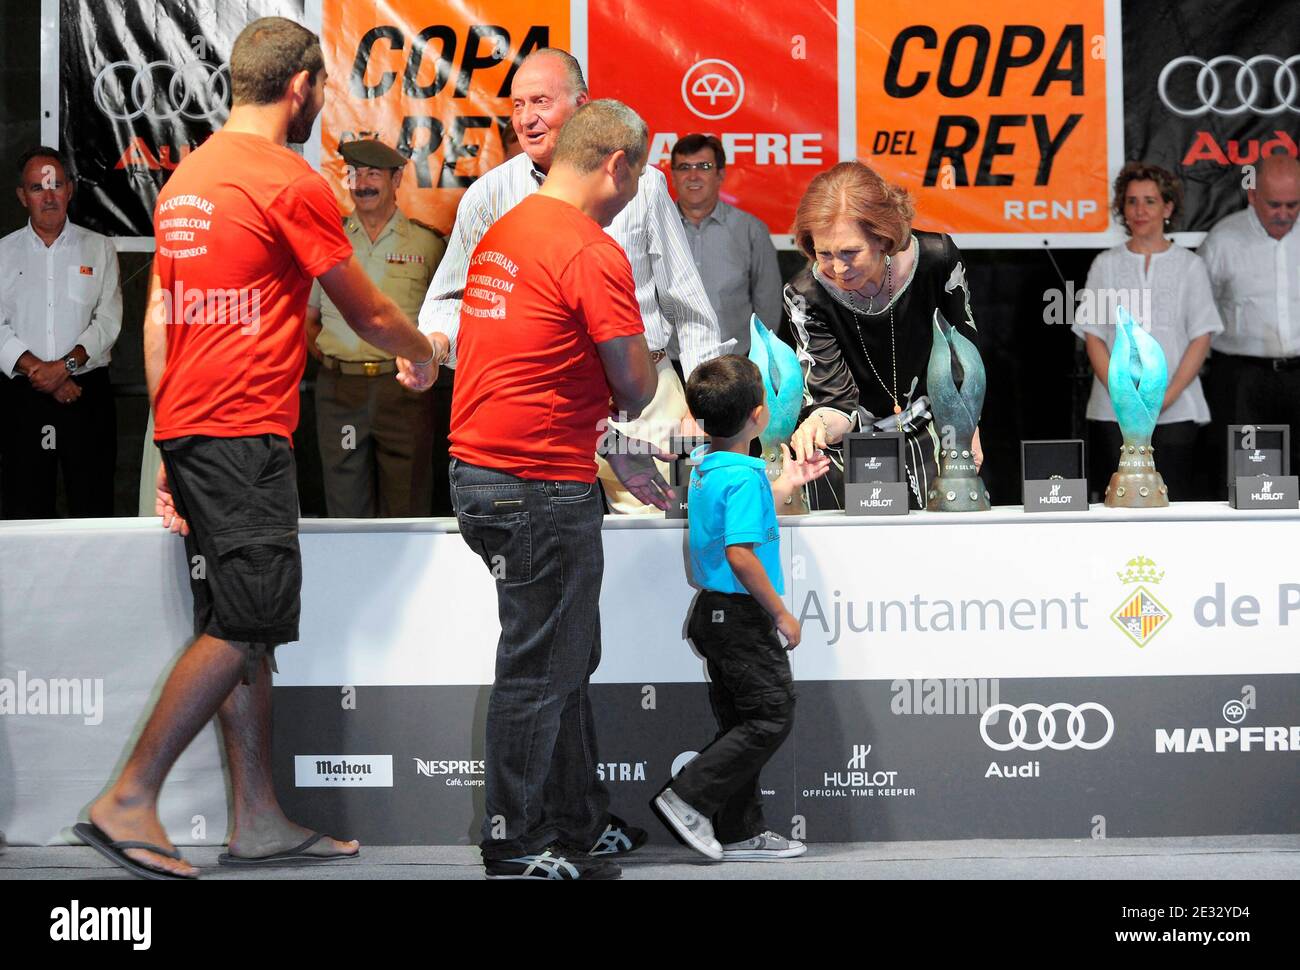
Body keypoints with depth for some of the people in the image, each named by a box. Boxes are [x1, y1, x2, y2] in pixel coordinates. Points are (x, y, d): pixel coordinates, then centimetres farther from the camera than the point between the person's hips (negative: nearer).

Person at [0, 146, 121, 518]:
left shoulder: (98, 249, 9)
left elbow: (108, 322, -1)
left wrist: (67, 365, -14)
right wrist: (36, 371, -13)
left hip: (88, 393, 0)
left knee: (94, 510, -2)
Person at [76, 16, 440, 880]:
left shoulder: (187, 178, 16)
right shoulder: (291, 184, -10)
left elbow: (158, 322, 16)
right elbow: (367, 312, 0)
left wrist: (170, 449, 17)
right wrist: (423, 355, 21)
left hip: (188, 427, 9)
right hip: (246, 429, -9)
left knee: (242, 630, 10)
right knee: (242, 629, -8)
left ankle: (261, 823, 13)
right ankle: (129, 801, -8)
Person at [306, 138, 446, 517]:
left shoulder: (427, 243, 6)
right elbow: (306, 318, 16)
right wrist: (326, 356, 2)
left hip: (403, 387, -2)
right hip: (339, 389, 2)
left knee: (407, 511, -1)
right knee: (346, 511, 5)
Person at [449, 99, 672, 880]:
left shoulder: (503, 235, 13)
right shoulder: (592, 252, -15)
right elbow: (636, 386, -13)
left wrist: (612, 455, 24)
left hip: (481, 471, 9)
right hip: (542, 490, -9)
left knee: (569, 659, 19)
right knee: (540, 669, 0)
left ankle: (583, 823, 29)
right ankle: (518, 848, 9)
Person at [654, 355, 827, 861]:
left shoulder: (704, 464, 10)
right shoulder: (744, 477, -19)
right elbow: (740, 553, -24)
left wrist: (786, 484, 27)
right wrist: (780, 613, -17)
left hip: (714, 612, 10)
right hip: (740, 616, -10)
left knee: (740, 721, 13)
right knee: (772, 716, -4)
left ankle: (740, 832, 15)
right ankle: (689, 797, -6)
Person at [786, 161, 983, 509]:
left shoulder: (935, 259, -21)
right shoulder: (806, 295, -24)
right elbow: (838, 402, -23)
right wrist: (819, 424, -46)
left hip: (925, 437, 2)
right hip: (848, 450, -1)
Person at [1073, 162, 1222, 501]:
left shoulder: (1190, 266, 7)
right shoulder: (1106, 264, 9)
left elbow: (1201, 338, 2)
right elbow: (1093, 336, 4)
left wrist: (1168, 396, -10)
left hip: (1175, 410, -1)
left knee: (1173, 499, -4)